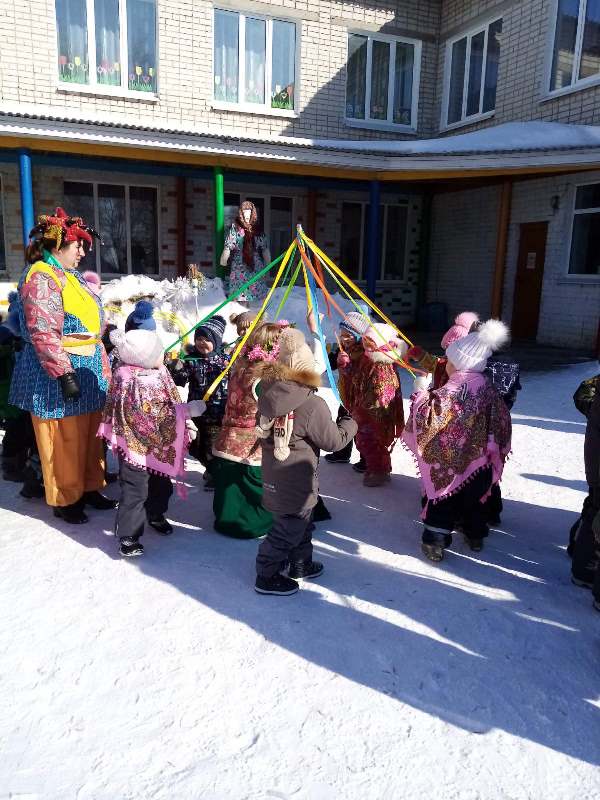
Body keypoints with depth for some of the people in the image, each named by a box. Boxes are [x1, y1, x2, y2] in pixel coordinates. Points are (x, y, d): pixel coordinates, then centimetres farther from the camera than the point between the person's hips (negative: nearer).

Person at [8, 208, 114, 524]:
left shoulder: (70, 276, 15)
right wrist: (64, 374, -26)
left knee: (89, 434, 16)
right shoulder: (41, 278, -14)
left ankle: (88, 488, 30)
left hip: (89, 369, 9)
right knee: (63, 441, 2)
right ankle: (64, 500, 16)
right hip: (58, 373, -9)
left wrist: (101, 365, 23)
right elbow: (43, 333, -23)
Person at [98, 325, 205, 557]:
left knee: (161, 483, 24)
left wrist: (186, 420, 16)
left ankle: (156, 515, 47)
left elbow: (168, 402, 13)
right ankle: (127, 536, 12)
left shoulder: (157, 371, -1)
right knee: (135, 490, -1)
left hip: (159, 444, 9)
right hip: (137, 444, -9)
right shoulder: (133, 383, -29)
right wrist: (188, 410, -25)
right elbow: (156, 415, -28)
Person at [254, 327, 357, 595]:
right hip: (295, 485, -8)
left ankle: (301, 565, 42)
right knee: (287, 529, 9)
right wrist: (350, 424, 4)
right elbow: (333, 441, -15)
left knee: (301, 523, 25)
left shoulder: (268, 391, -4)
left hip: (273, 477, 8)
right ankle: (267, 577, 22)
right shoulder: (313, 405, -25)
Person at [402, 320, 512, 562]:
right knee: (474, 497, 23)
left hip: (450, 461, -6)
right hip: (480, 460, 6)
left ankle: (435, 541, 9)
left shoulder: (452, 390, -21)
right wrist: (495, 448, 22)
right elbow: (501, 419, 9)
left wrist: (421, 392, -12)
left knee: (443, 498, 7)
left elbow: (430, 416, -24)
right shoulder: (486, 387, 0)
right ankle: (476, 535, 38)